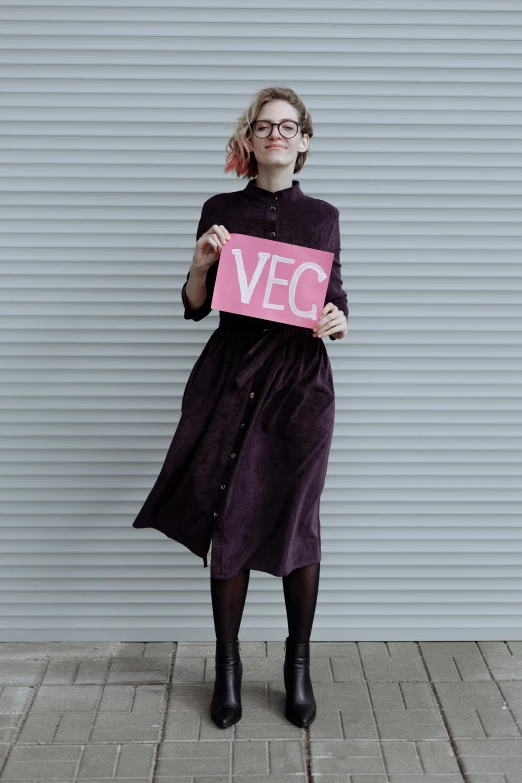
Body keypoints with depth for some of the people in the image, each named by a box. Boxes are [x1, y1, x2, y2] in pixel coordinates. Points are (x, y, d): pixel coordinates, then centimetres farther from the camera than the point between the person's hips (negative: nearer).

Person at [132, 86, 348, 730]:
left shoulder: (322, 216, 9)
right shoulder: (221, 211, 7)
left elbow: (335, 299, 15)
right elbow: (195, 308, 7)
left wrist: (339, 322, -7)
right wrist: (201, 264, -12)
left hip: (301, 381, 0)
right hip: (232, 378, 0)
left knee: (296, 521, 1)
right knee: (229, 523, 1)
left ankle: (298, 665, 19)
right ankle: (227, 666, 18)